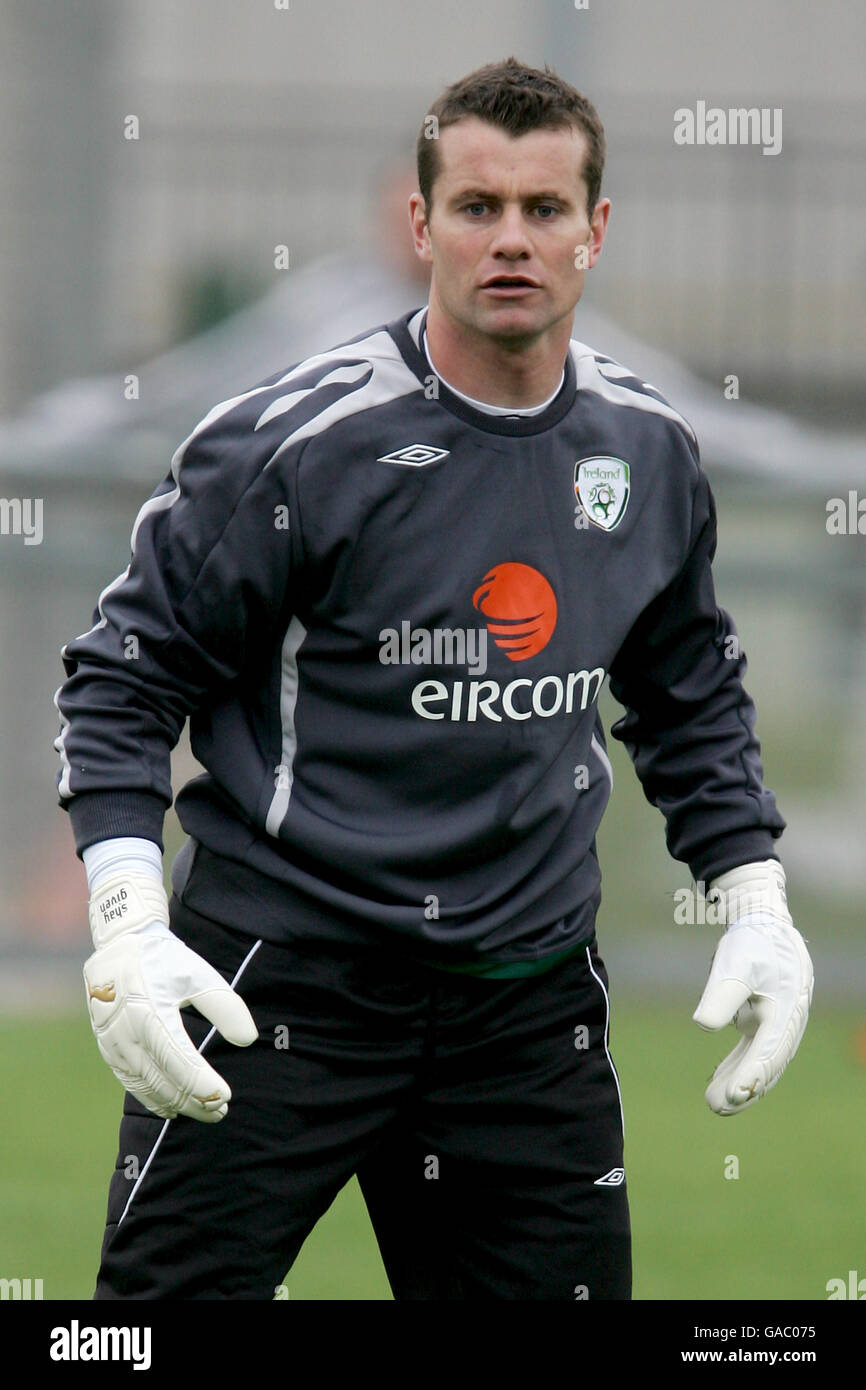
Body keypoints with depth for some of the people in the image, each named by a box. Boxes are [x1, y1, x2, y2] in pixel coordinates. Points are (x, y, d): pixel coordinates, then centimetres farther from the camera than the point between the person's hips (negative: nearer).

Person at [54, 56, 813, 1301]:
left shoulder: (649, 453, 6)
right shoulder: (296, 446, -12)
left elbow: (692, 696, 21)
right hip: (276, 981, -5)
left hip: (530, 996, 5)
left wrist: (755, 905, 11)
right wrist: (130, 929, -18)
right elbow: (122, 678, -7)